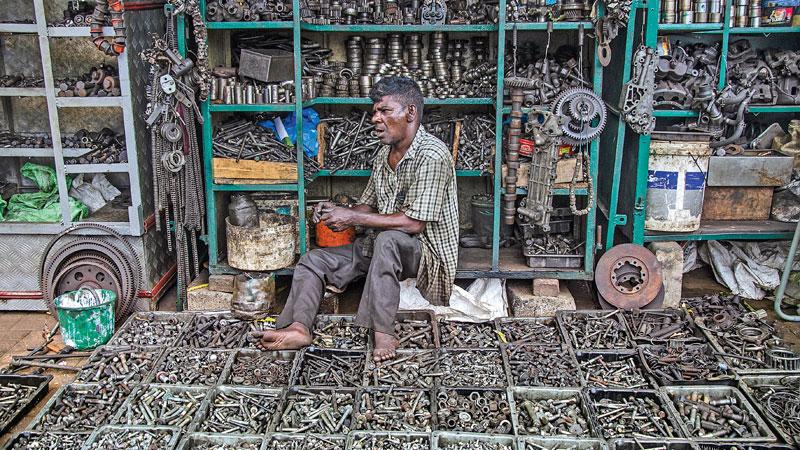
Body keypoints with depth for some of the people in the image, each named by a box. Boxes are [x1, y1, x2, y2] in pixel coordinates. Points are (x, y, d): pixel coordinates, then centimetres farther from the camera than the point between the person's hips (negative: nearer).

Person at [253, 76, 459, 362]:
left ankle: (383, 334, -35)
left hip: (427, 252, -9)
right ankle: (298, 328, -18)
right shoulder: (385, 154, 8)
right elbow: (369, 205, 16)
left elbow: (413, 223, -27)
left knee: (387, 241, -41)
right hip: (385, 248, 9)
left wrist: (353, 217, -21)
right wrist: (338, 212, -6)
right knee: (313, 260, 0)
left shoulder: (431, 156, -21)